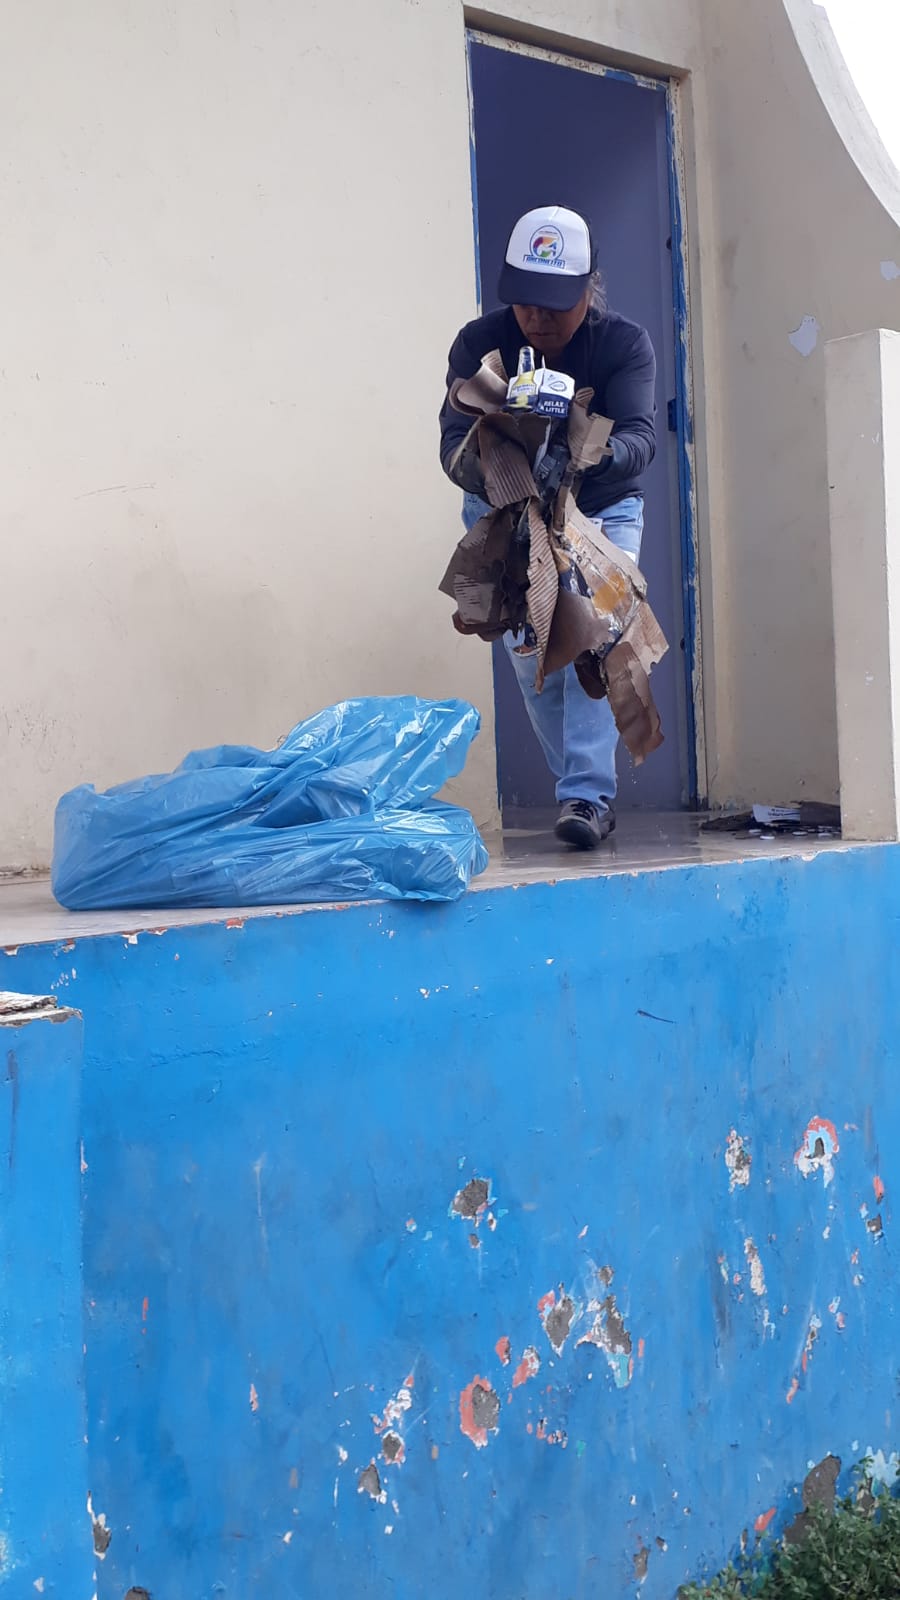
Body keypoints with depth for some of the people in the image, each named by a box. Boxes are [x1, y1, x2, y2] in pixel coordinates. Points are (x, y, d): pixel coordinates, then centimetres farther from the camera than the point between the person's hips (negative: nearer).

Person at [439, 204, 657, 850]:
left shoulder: (626, 343, -20)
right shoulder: (479, 343, -17)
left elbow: (641, 438, -32)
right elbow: (454, 440, -25)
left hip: (604, 510, -1)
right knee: (532, 653, -2)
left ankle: (586, 795, -23)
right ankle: (590, 792, 12)